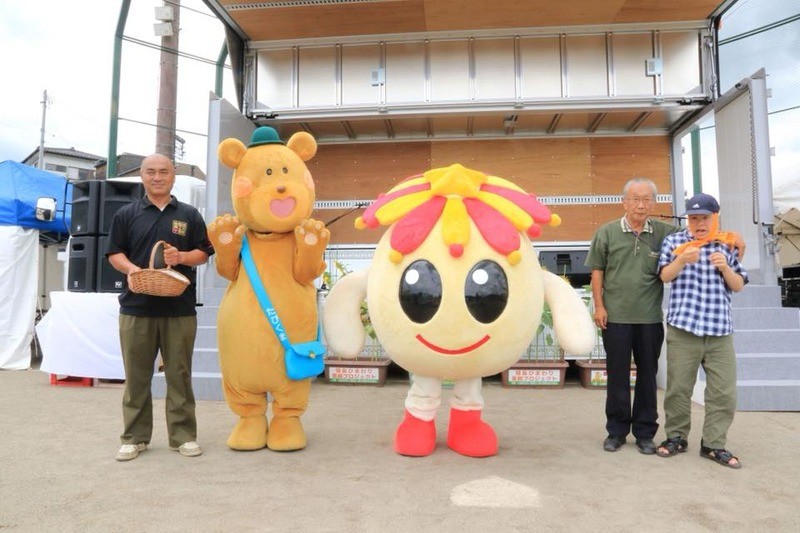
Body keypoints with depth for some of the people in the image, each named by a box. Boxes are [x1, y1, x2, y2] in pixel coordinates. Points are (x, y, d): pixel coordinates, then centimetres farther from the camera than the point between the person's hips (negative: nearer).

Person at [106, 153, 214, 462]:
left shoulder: (189, 215, 8)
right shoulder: (126, 214, 9)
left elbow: (203, 253, 7)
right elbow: (115, 253, 8)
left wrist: (181, 257, -13)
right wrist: (130, 269, -13)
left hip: (180, 308, 0)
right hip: (136, 306, 1)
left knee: (179, 373, 4)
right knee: (136, 375, 6)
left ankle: (183, 435, 14)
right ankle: (135, 437, 19)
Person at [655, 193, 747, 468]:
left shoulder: (726, 246, 12)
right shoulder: (674, 241, 6)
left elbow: (738, 286, 13)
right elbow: (665, 276, -3)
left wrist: (725, 267, -7)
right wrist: (682, 260, -22)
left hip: (720, 330, 2)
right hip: (683, 327, -2)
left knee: (724, 392, 3)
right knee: (678, 388, 3)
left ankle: (713, 444, 17)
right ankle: (676, 437, 20)